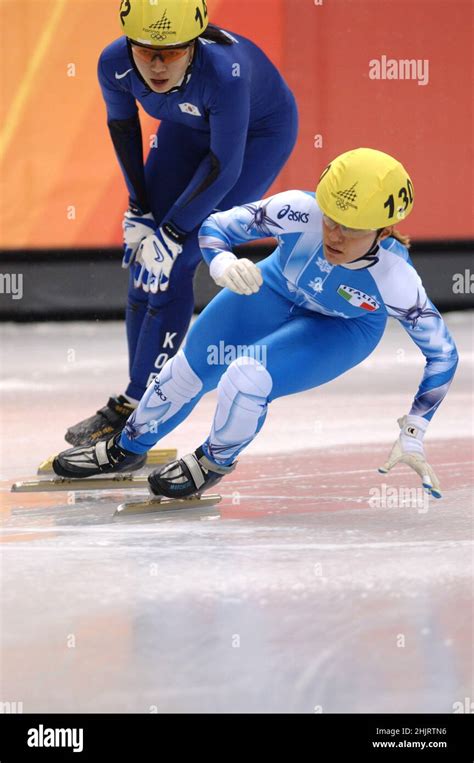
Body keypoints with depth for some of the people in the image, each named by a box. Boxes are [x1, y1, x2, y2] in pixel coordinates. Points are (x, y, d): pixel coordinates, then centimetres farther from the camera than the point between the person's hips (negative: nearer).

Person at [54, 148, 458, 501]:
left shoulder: (397, 281, -37)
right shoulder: (300, 212, -37)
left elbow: (442, 352, -23)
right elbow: (216, 226, -25)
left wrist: (413, 435, -24)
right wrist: (223, 263, -48)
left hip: (344, 329, -3)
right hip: (275, 291, 3)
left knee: (247, 379, -25)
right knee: (186, 372, 7)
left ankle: (214, 463, 9)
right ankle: (127, 449, 39)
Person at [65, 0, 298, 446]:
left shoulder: (225, 72, -42)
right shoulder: (115, 64, -27)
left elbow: (223, 166, -30)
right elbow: (122, 124, -5)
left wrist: (173, 233, -26)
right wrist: (139, 208, -3)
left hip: (260, 132, -5)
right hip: (187, 127, 6)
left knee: (174, 263, -15)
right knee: (144, 259, 0)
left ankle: (133, 405, -7)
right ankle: (142, 407, 12)